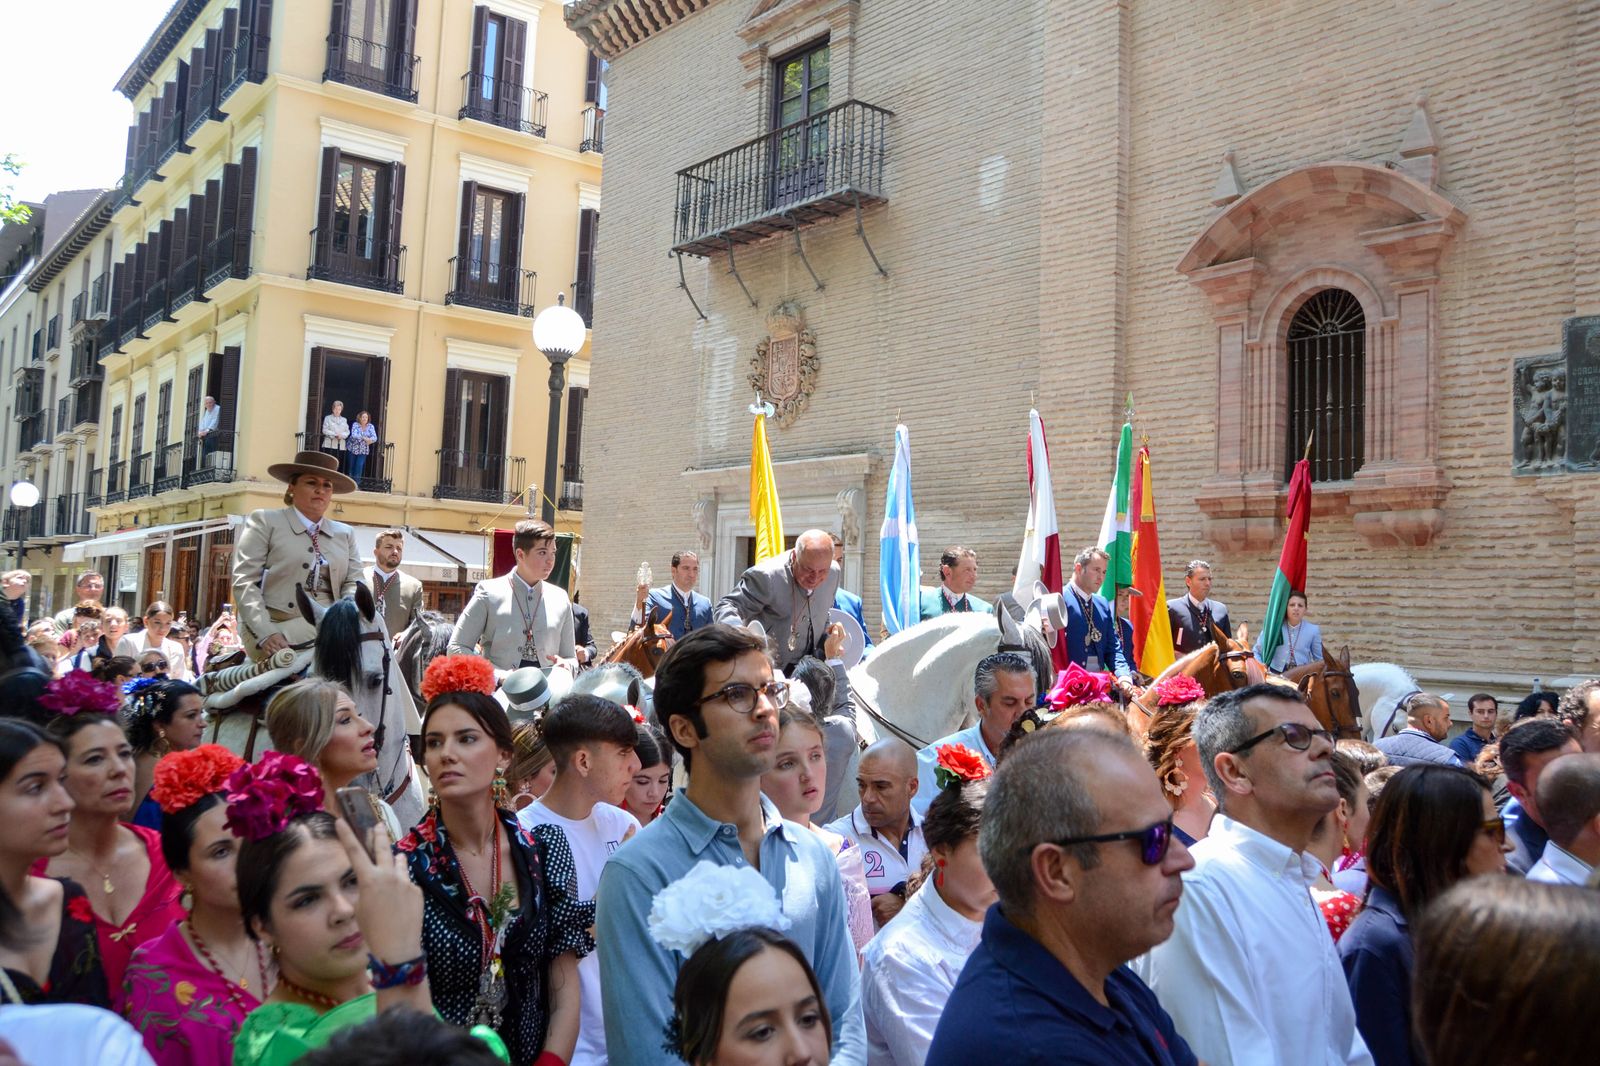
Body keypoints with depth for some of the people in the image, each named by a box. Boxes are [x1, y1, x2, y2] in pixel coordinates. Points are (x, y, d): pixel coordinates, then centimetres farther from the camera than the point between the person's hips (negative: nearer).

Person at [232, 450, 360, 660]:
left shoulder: (345, 534, 20)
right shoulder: (264, 521, 8)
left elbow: (354, 583, 12)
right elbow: (244, 582, -1)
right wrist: (266, 634, -15)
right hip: (275, 627, -4)